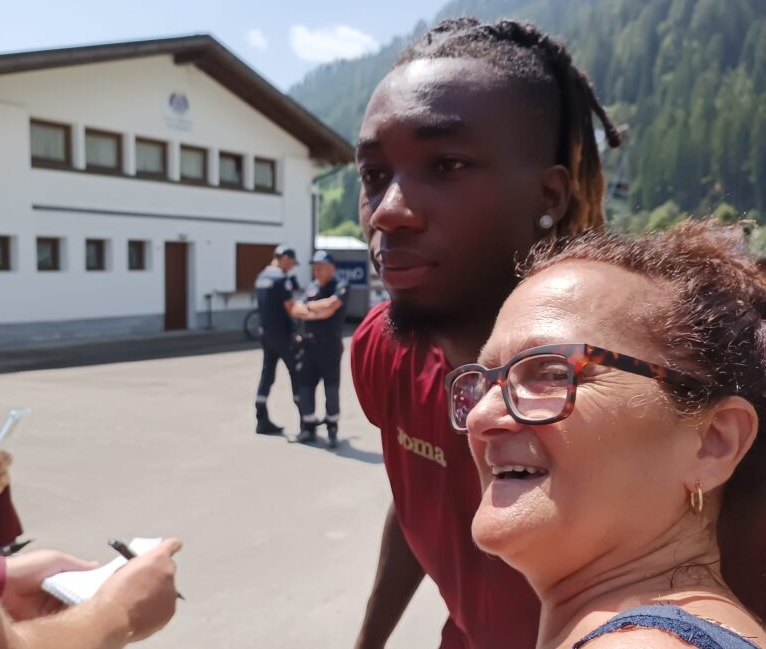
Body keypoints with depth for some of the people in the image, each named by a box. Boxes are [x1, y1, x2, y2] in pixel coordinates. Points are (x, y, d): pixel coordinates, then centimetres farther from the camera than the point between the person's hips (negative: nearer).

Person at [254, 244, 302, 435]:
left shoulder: (261, 277, 12)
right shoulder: (282, 278, -15)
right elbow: (289, 308, -17)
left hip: (265, 332, 8)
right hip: (281, 333, -8)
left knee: (267, 374, 9)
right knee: (296, 373, 2)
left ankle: (262, 420, 9)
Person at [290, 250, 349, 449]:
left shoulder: (340, 287, -3)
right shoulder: (311, 287, 14)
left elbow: (330, 306, -20)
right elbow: (295, 310, 4)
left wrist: (309, 306, -3)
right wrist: (316, 312, -12)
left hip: (330, 344, -6)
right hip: (310, 343, 6)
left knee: (331, 387, -1)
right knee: (305, 384, 8)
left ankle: (332, 430, 11)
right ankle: (308, 427, 20)